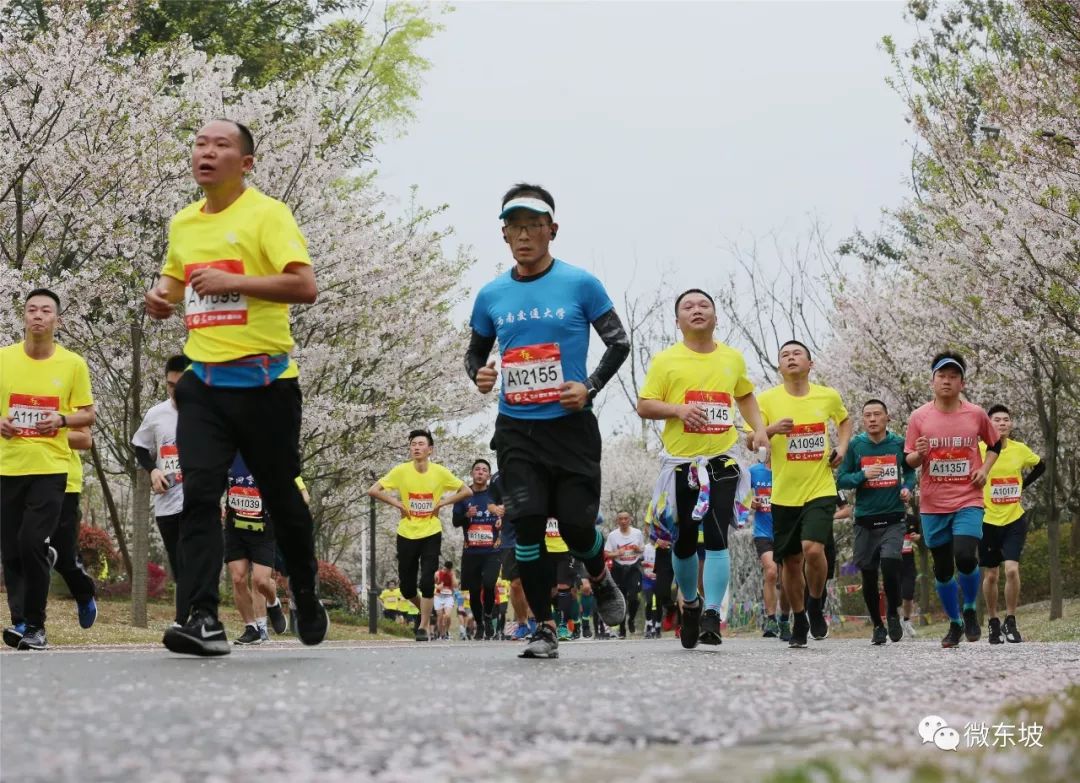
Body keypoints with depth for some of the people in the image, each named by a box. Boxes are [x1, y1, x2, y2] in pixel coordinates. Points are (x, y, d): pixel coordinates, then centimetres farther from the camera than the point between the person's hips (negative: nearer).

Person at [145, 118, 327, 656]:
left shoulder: (266, 214, -7)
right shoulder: (182, 224, 12)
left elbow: (305, 286, -17)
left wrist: (233, 280, -22)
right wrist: (162, 299, 8)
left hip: (264, 380, -4)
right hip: (203, 381, 5)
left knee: (280, 497, 9)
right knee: (199, 496, -11)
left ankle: (306, 598, 31)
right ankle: (204, 620, -14)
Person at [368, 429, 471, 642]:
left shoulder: (440, 472, -6)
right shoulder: (401, 471, -7)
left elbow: (466, 491, 1)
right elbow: (373, 490, -5)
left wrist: (441, 503, -8)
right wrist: (397, 504, -11)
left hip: (431, 534, -1)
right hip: (406, 534, 1)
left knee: (427, 582, -12)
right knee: (407, 587, 6)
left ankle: (423, 626, 1)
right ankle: (425, 612, 36)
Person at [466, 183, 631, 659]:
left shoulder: (580, 285, -3)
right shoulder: (491, 296, 6)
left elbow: (619, 342, 2)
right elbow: (475, 353, 18)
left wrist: (591, 387, -12)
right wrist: (478, 375, -5)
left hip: (570, 425, -2)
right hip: (516, 428, 2)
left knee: (576, 523, -4)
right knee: (526, 522, -10)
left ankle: (600, 580, 32)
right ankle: (544, 629, 0)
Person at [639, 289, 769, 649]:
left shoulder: (733, 358, 11)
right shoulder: (665, 360, 1)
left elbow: (745, 395, 27)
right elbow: (644, 406, -1)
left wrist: (758, 428, 11)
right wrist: (678, 409, -18)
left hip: (722, 460, 0)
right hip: (681, 462, 0)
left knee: (716, 539, -13)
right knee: (684, 542, 9)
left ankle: (711, 616, -13)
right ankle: (690, 603, 33)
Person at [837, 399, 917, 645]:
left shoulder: (898, 444, 3)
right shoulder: (855, 445, 1)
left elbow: (910, 470, 18)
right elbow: (841, 479, 2)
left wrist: (908, 488, -1)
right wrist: (863, 475, -14)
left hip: (894, 518, -1)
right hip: (865, 520, 1)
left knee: (890, 564, -20)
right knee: (868, 574, 5)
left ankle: (893, 614, 4)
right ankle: (877, 625, 22)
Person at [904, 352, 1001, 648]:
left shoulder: (976, 414, 1)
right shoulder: (919, 417, 0)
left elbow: (995, 444, 17)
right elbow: (909, 461, 5)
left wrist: (985, 469, -1)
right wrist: (919, 454, -18)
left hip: (968, 501, -1)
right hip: (933, 505, 1)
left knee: (965, 556, -21)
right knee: (942, 568, 6)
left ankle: (970, 610, 4)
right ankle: (954, 623, 24)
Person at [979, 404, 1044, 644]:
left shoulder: (1020, 450, -1)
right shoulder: (978, 450, -11)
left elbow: (1040, 466, 18)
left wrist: (1023, 486, 9)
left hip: (1014, 520, 1)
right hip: (987, 521, -1)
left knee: (1012, 569, -14)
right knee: (990, 575, 7)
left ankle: (1010, 622, -1)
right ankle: (992, 622, 25)